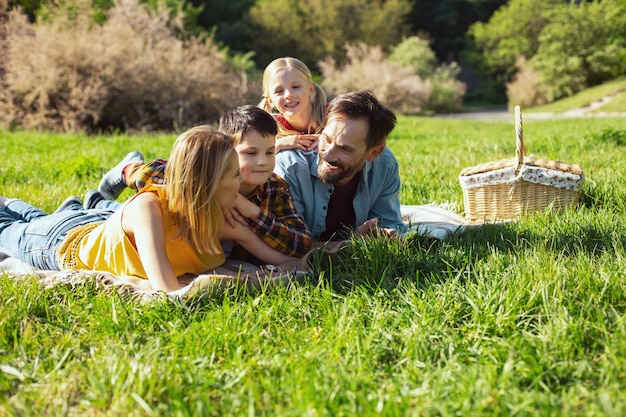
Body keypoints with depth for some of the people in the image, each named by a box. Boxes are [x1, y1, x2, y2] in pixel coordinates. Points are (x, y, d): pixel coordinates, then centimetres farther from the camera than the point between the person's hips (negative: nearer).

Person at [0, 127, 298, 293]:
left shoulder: (209, 213, -28)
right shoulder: (149, 207, -47)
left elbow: (245, 235, -9)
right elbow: (169, 292, -55)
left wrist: (284, 262, -22)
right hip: (62, 243, -6)